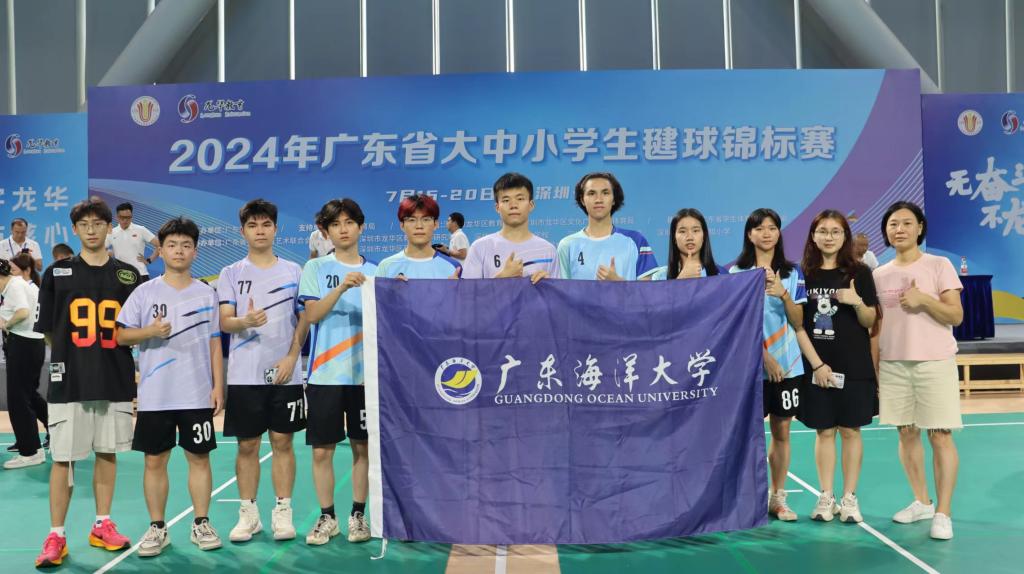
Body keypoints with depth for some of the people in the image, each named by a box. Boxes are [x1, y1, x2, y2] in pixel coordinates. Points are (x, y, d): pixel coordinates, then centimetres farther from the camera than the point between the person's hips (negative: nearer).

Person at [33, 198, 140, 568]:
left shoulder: (128, 275, 5)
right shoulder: (58, 273, 2)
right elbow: (48, 330, 6)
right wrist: (72, 356, 2)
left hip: (116, 381, 2)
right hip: (69, 382, -1)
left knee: (107, 453, 10)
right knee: (63, 458, 0)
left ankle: (102, 526, 24)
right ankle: (56, 537, 9)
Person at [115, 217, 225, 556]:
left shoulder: (206, 294, 5)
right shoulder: (145, 292, 3)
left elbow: (214, 344, 6)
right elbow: (122, 336, 2)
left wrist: (218, 385, 1)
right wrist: (150, 331, -18)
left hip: (197, 394, 0)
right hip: (154, 395, 0)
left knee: (199, 458, 5)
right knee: (154, 461, 5)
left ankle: (201, 524, 17)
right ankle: (157, 528, 17)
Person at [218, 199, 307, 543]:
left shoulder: (293, 272, 5)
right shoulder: (231, 274, 5)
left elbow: (304, 319, 5)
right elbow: (224, 322, -3)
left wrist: (292, 357, -8)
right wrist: (245, 321, -25)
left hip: (285, 373, 0)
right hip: (244, 375, 0)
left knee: (282, 442, 4)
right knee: (247, 445, 6)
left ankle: (282, 512, 14)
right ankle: (248, 514, 17)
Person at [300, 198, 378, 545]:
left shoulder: (374, 272, 8)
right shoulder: (316, 268, 3)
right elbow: (312, 314, -9)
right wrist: (342, 287, -22)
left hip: (365, 373, 2)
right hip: (325, 373, -1)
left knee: (363, 447, 7)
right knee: (322, 450, 2)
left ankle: (358, 516, 20)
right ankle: (327, 518, 16)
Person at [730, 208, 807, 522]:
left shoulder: (792, 273, 8)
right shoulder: (737, 272, 1)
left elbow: (798, 322, 3)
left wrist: (783, 294, -14)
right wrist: (764, 356, -13)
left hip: (787, 363, 2)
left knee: (781, 431, 7)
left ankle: (778, 498, 17)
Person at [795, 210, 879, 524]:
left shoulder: (859, 272, 1)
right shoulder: (803, 274, 1)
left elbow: (870, 322, 1)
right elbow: (798, 325, -1)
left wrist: (857, 302, -19)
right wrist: (817, 363, -8)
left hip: (855, 366, 0)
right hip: (817, 365, 1)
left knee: (850, 430, 5)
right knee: (824, 431, 7)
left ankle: (849, 498, 14)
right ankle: (826, 497, 15)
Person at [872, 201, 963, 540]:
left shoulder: (939, 266, -1)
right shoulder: (879, 275, 10)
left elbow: (956, 315, -5)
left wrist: (923, 298, -19)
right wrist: (873, 371, 8)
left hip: (935, 363, -4)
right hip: (893, 365, 4)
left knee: (940, 436, -4)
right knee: (907, 435, 8)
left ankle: (943, 513, 2)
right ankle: (922, 502, 23)